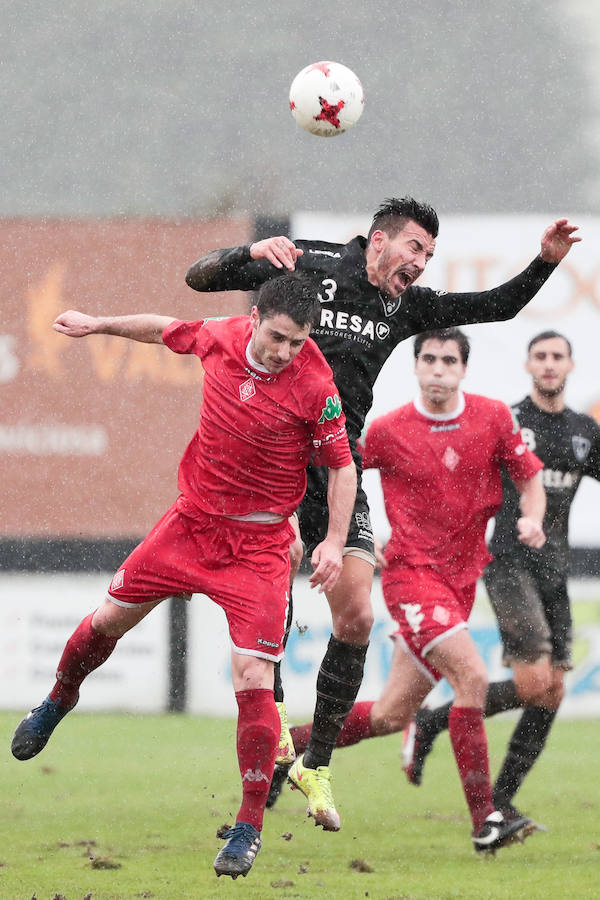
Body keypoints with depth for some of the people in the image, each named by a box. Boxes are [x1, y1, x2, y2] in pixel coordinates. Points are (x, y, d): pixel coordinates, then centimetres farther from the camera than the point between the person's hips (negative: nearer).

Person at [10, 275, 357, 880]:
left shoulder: (314, 384, -19)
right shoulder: (221, 338, -8)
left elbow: (342, 466, -9)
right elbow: (170, 330, 14)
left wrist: (335, 542, -19)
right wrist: (99, 325, 23)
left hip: (257, 545, -5)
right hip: (192, 519, 5)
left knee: (252, 678, -14)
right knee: (110, 618, 17)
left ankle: (249, 828, -3)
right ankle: (58, 702, 50)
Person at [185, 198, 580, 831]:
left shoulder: (406, 306, 14)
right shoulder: (309, 265, -1)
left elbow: (495, 306, 22)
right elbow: (199, 277, -3)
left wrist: (546, 262, 6)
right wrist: (250, 253, -22)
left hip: (339, 467, 5)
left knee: (356, 620, -3)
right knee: (283, 555, -33)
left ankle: (316, 765, 9)